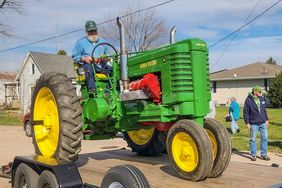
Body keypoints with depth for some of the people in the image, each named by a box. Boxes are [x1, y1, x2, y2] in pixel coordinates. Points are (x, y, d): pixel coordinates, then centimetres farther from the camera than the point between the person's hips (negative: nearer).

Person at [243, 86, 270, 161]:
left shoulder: (261, 98, 7)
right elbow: (246, 112, -8)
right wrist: (247, 123, -11)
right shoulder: (249, 100, -9)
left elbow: (264, 110, 16)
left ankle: (263, 154, 17)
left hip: (263, 123, 5)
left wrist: (266, 120, 14)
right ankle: (253, 155, 15)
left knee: (264, 138, 6)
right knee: (253, 140, 4)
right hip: (254, 124, -5)